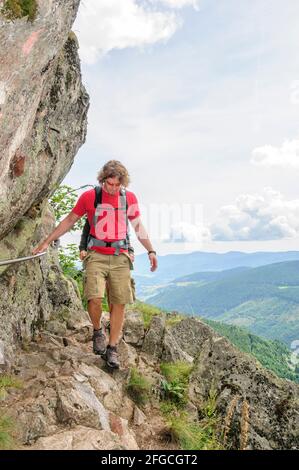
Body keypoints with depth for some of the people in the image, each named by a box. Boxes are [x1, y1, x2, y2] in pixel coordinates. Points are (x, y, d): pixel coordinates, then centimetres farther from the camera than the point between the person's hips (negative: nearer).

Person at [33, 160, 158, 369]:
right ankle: (98, 331, 14)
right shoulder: (89, 196, -1)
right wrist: (47, 242, 6)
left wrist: (151, 251, 12)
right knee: (94, 298, -17)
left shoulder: (130, 198, 5)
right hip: (96, 256, -2)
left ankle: (112, 348, 15)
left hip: (120, 257, 2)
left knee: (119, 303, 0)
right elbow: (69, 221, 7)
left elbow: (139, 226, 16)